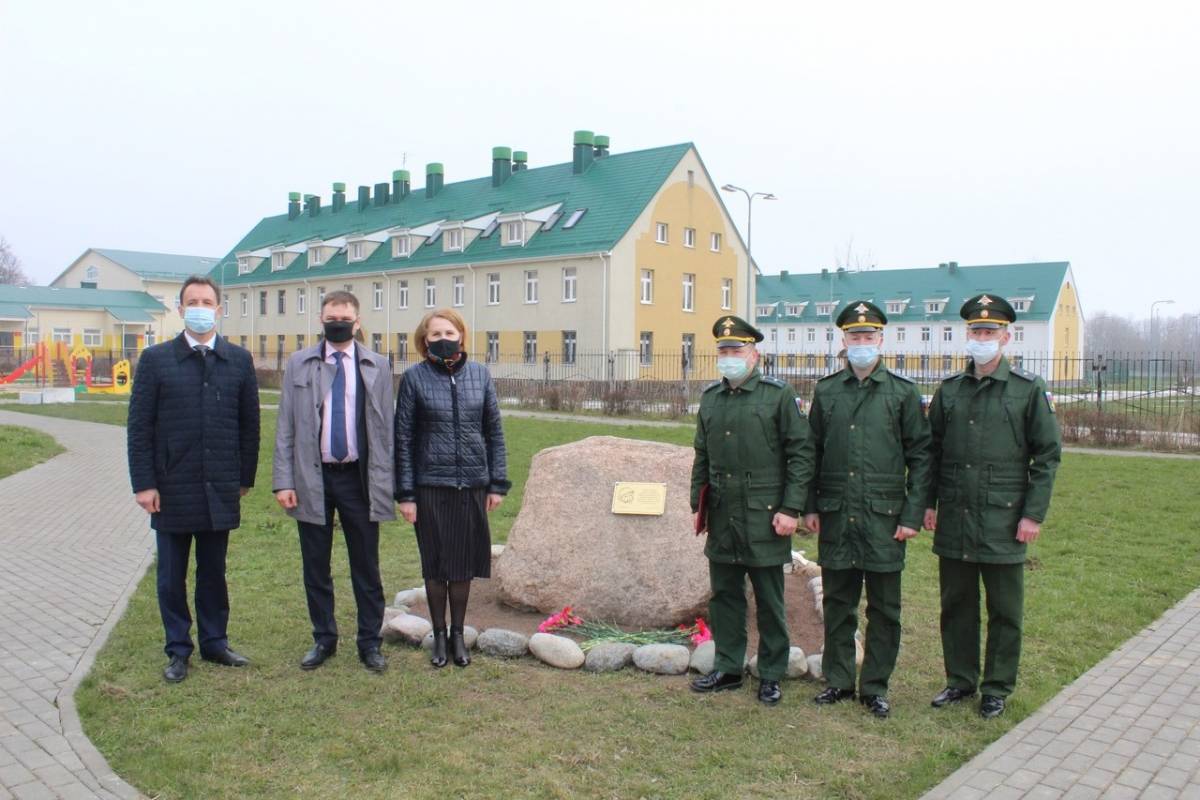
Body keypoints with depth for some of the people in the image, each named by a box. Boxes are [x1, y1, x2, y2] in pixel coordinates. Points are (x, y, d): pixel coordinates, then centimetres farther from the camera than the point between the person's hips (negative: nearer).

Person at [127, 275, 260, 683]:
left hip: (220, 488, 1)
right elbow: (139, 426, -2)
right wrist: (143, 483, -7)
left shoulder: (239, 360, 4)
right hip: (171, 488, -1)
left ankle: (214, 642, 25)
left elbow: (249, 423, 6)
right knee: (172, 575, 9)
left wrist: (245, 477, 5)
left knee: (214, 571, 12)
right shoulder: (155, 359, -1)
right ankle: (178, 650, 21)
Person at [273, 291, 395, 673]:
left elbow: (386, 428, 2)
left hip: (359, 478, -1)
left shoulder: (377, 366, 3)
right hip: (312, 478, 1)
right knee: (316, 567, 11)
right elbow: (286, 427, 3)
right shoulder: (299, 364, 4)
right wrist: (283, 481, -5)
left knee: (366, 568, 7)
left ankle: (370, 642, 21)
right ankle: (324, 639, 27)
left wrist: (385, 483, -3)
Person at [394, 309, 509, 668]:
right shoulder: (414, 377, -4)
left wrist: (498, 483, 2)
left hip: (472, 485, 2)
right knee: (435, 564, 9)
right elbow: (403, 438, -3)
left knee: (463, 563, 10)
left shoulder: (479, 374, 2)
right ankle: (439, 635, 26)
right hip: (430, 485, -2)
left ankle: (458, 633, 26)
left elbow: (494, 432, 6)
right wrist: (405, 494, -6)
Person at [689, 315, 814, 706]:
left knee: (769, 601, 6)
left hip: (765, 516, -5)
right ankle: (727, 669, 26)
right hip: (722, 516, 5)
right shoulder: (710, 398, 10)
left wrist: (790, 509, -12)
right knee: (724, 596, 12)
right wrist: (697, 505, 13)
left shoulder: (779, 394, -6)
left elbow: (801, 453, -7)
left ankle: (771, 676, 19)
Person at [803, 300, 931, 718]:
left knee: (884, 608, 6)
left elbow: (920, 457, 0)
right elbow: (811, 452, 11)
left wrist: (912, 515, -6)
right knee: (837, 603, 10)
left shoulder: (903, 393, 0)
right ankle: (838, 680, 23)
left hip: (884, 515, -2)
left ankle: (875, 687, 19)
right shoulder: (826, 391, 7)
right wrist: (809, 506, 5)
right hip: (836, 515, 2)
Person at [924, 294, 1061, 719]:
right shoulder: (949, 390, 8)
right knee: (956, 605, 12)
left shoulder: (1028, 390, -2)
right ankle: (960, 679, 26)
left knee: (1004, 610, 7)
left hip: (1003, 520, -3)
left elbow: (1047, 455, -2)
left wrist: (1034, 513, -7)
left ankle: (997, 688, 21)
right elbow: (932, 451, 13)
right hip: (954, 520, 3)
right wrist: (929, 502, 7)